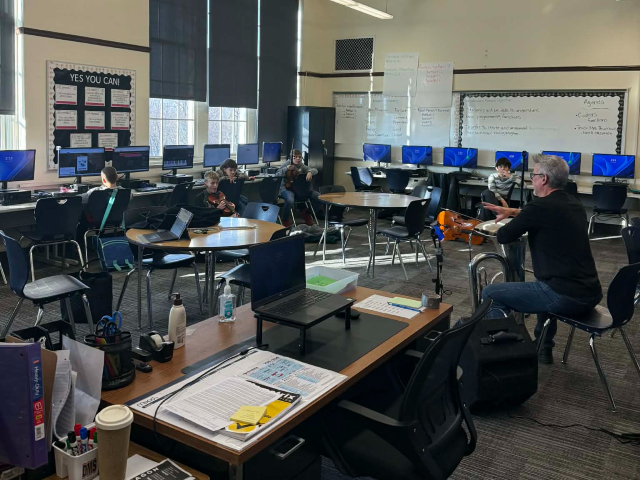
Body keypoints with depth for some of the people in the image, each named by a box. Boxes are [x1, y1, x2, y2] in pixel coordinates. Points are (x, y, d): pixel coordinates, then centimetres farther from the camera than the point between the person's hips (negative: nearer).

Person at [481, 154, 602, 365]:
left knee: (490, 294, 3)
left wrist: (512, 220, 17)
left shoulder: (541, 205, -12)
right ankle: (543, 348, 40)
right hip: (591, 294, 9)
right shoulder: (574, 204, 12)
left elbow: (503, 237, -4)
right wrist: (513, 212, 29)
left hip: (566, 297, -9)